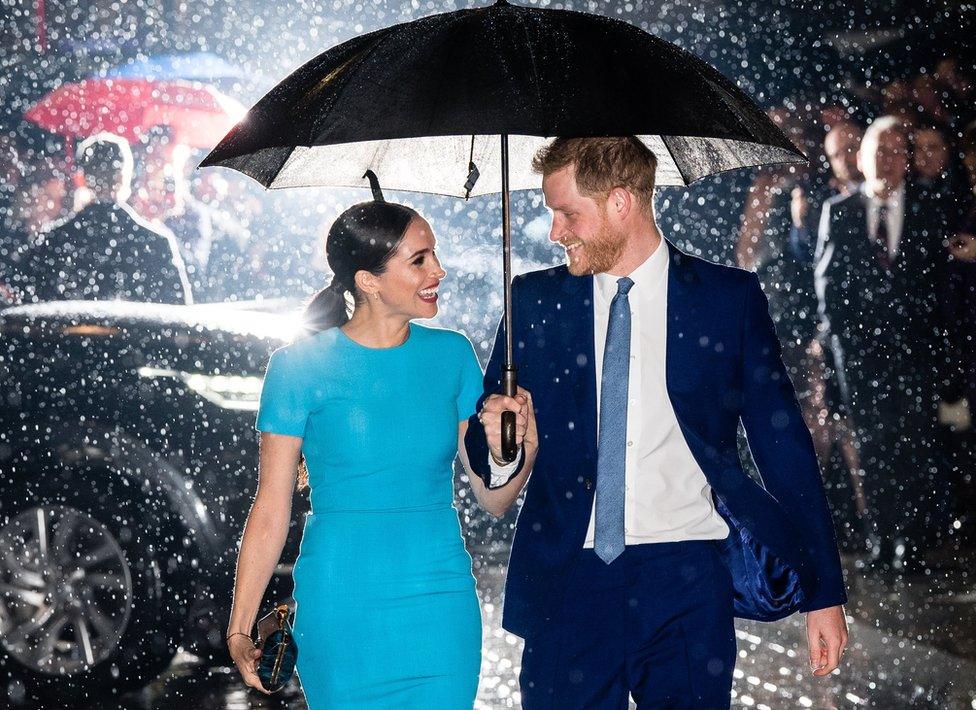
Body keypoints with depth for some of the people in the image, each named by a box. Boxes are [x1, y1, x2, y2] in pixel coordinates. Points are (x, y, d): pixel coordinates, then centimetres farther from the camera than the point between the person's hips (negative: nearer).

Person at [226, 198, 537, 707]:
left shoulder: (451, 355, 4)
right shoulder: (301, 366, -6)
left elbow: (492, 499, 7)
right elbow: (271, 510, -4)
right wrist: (239, 630, -8)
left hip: (442, 604, 3)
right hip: (341, 609, -3)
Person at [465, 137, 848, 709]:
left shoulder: (730, 298, 3)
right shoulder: (536, 301, 9)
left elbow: (784, 444, 4)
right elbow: (484, 442, 15)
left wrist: (825, 592, 1)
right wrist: (499, 445, -11)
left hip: (687, 580, -1)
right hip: (569, 577, 2)